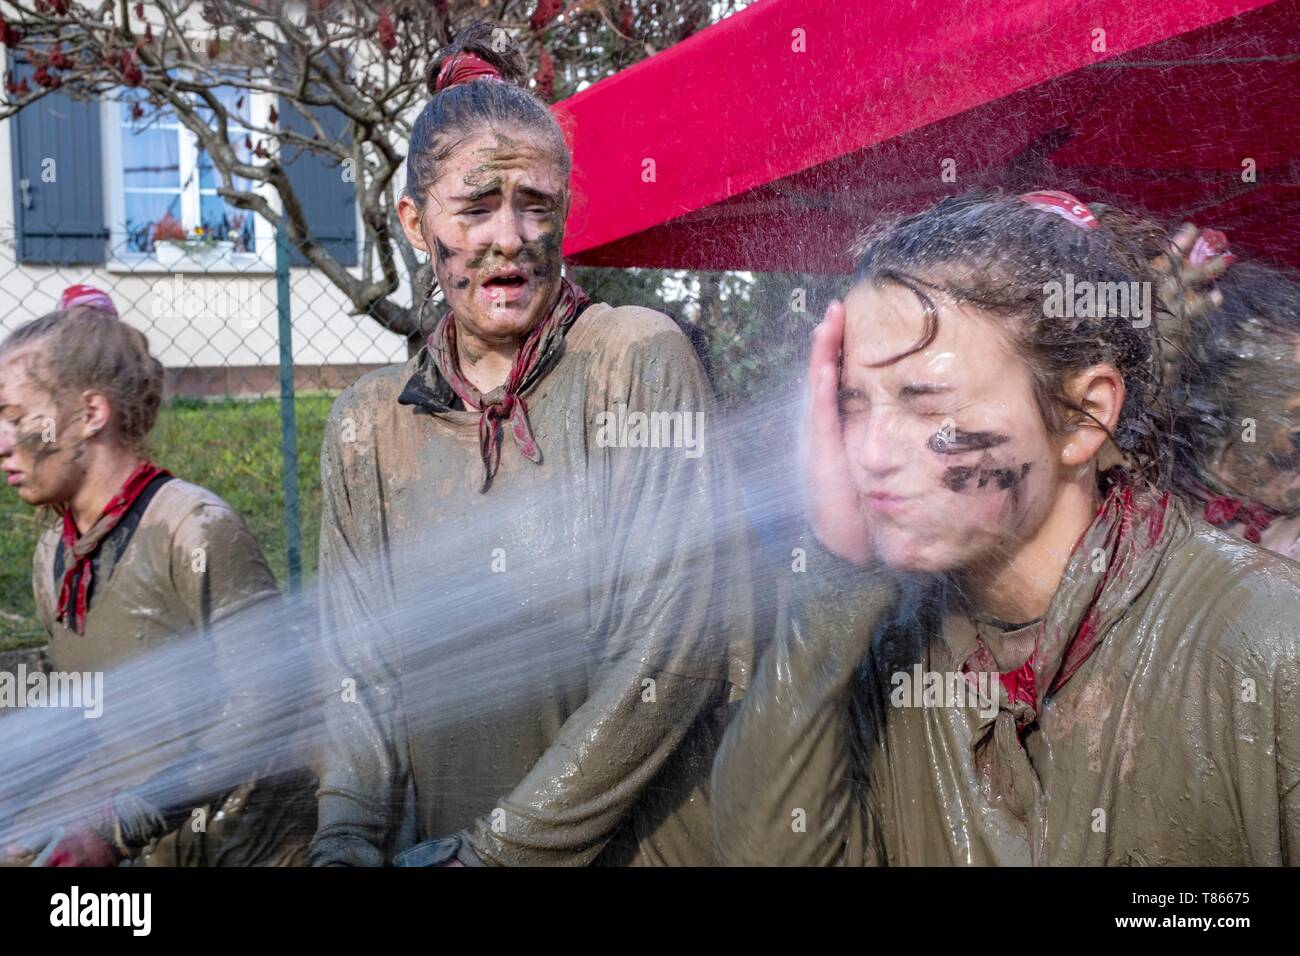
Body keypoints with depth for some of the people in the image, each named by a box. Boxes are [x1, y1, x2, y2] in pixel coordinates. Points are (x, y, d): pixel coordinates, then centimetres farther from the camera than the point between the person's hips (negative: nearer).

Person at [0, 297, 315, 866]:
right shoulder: (52, 557, 4)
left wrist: (121, 826, -24)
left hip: (256, 845, -6)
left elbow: (262, 711, -23)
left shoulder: (197, 531, -19)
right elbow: (95, 722, 13)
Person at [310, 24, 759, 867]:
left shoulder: (640, 361, -11)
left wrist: (504, 847, -16)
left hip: (641, 843, -3)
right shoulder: (367, 427, 2)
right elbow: (360, 672, 2)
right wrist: (346, 847, -13)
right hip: (430, 847, 4)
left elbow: (679, 646, -17)